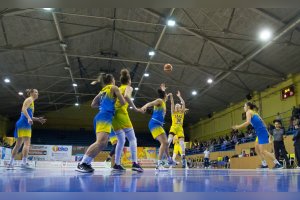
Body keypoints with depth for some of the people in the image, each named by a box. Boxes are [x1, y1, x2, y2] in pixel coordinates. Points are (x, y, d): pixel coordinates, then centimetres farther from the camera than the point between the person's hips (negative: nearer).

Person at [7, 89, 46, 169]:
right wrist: (29, 118, -29)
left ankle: (11, 163, 12)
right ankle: (24, 162, -23)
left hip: (24, 124, 10)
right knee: (27, 143, -16)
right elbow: (24, 109, -16)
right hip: (24, 123, -10)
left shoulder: (32, 102, 27)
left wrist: (38, 119, 26)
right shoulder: (29, 99, 1)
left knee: (18, 144, 10)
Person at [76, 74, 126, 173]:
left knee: (102, 143, 4)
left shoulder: (102, 91, 27)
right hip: (105, 117, -9)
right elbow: (123, 102, 2)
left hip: (100, 117, 9)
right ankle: (82, 163, -29)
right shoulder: (114, 88, 7)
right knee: (101, 142, -22)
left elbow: (93, 105, 27)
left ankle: (86, 163, -3)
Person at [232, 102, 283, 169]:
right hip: (260, 133, 9)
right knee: (257, 149, 14)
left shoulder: (248, 112, -3)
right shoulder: (254, 112, 22)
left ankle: (278, 164, -7)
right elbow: (262, 122, 22)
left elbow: (248, 122, -20)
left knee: (262, 151, -9)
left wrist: (238, 127, -13)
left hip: (261, 132, -9)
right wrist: (267, 132, 25)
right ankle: (264, 165, 15)